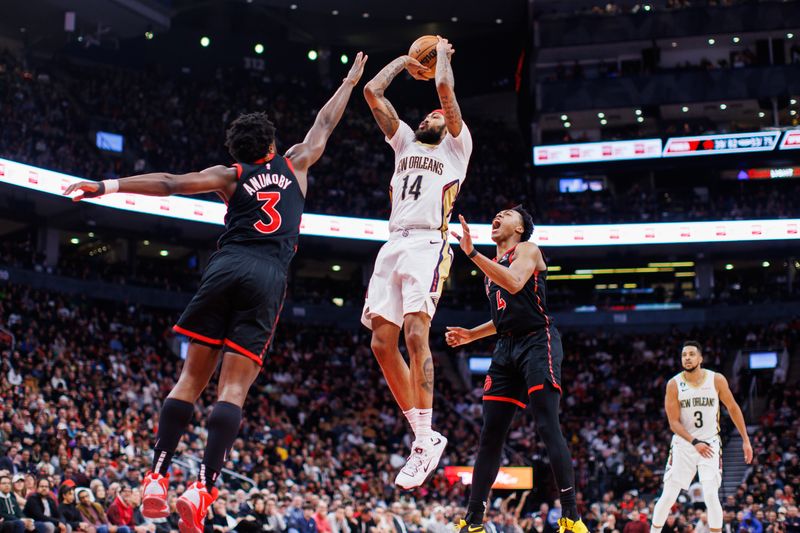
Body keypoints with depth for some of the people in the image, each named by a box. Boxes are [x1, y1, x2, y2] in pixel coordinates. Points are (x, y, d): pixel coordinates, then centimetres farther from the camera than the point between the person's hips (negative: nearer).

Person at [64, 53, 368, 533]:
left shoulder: (231, 176, 16)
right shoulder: (293, 166, 19)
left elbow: (170, 183, 4)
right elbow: (324, 126, 33)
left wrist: (109, 186, 3)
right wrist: (351, 82, 48)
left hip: (226, 269, 1)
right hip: (268, 278, -1)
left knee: (192, 377, 5)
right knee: (235, 386, -6)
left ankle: (157, 478, -5)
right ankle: (203, 487, -18)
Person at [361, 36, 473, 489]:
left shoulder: (456, 147, 12)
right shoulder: (405, 143, 29)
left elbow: (445, 88, 0)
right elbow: (372, 91, 25)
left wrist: (443, 54, 17)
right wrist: (405, 61, 31)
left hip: (428, 245, -7)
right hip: (394, 245, 7)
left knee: (416, 334, -22)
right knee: (382, 342, -3)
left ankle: (426, 441, -22)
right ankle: (424, 434, 3)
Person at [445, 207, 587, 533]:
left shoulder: (527, 250, 0)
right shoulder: (493, 265, 23)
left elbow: (514, 283, -22)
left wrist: (471, 252, -26)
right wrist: (470, 335, 17)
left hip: (538, 342, -8)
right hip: (506, 348, 8)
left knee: (548, 428, -17)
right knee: (490, 436, 3)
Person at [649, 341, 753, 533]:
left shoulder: (717, 380, -8)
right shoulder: (674, 384, -9)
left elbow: (733, 408, 5)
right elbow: (674, 423, -9)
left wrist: (745, 440, 4)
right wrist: (694, 443, -23)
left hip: (710, 444, 0)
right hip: (683, 444, 0)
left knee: (711, 496, -11)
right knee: (668, 497, -1)